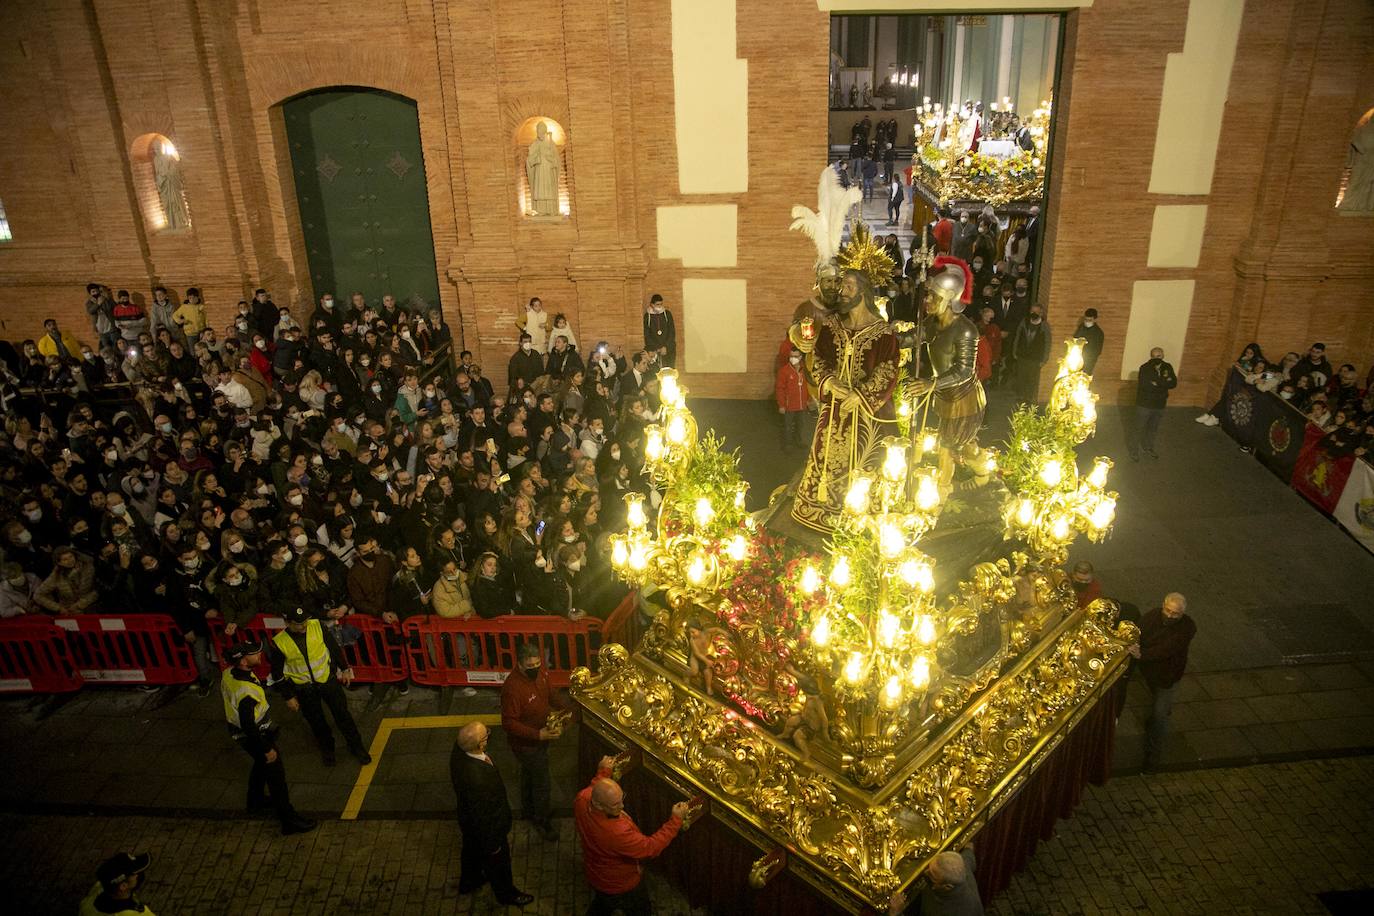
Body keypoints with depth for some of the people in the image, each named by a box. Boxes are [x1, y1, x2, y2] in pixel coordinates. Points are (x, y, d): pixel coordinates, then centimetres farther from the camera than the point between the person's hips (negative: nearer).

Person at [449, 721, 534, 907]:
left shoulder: (459, 749, -25)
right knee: (497, 859, 23)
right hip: (487, 827, -7)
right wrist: (492, 843, -14)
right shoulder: (477, 778, -47)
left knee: (471, 850, 34)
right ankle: (506, 893, 52)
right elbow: (482, 815, -31)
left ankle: (468, 882, 62)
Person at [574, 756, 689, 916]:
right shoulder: (617, 833, -47)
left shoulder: (582, 799, -26)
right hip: (619, 886, -7)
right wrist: (676, 820, -30)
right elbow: (651, 847, -35)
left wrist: (602, 772, 13)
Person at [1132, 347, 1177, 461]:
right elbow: (1144, 385, -28)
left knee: (1154, 429, 20)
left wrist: (1157, 383, -23)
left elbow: (1173, 383, -9)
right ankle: (1135, 450, 21)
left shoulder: (1167, 367, -1)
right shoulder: (1145, 368, -16)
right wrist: (1164, 382, -23)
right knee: (1140, 429, 7)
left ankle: (1148, 448, 39)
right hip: (1144, 404, -5)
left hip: (1159, 404, 5)